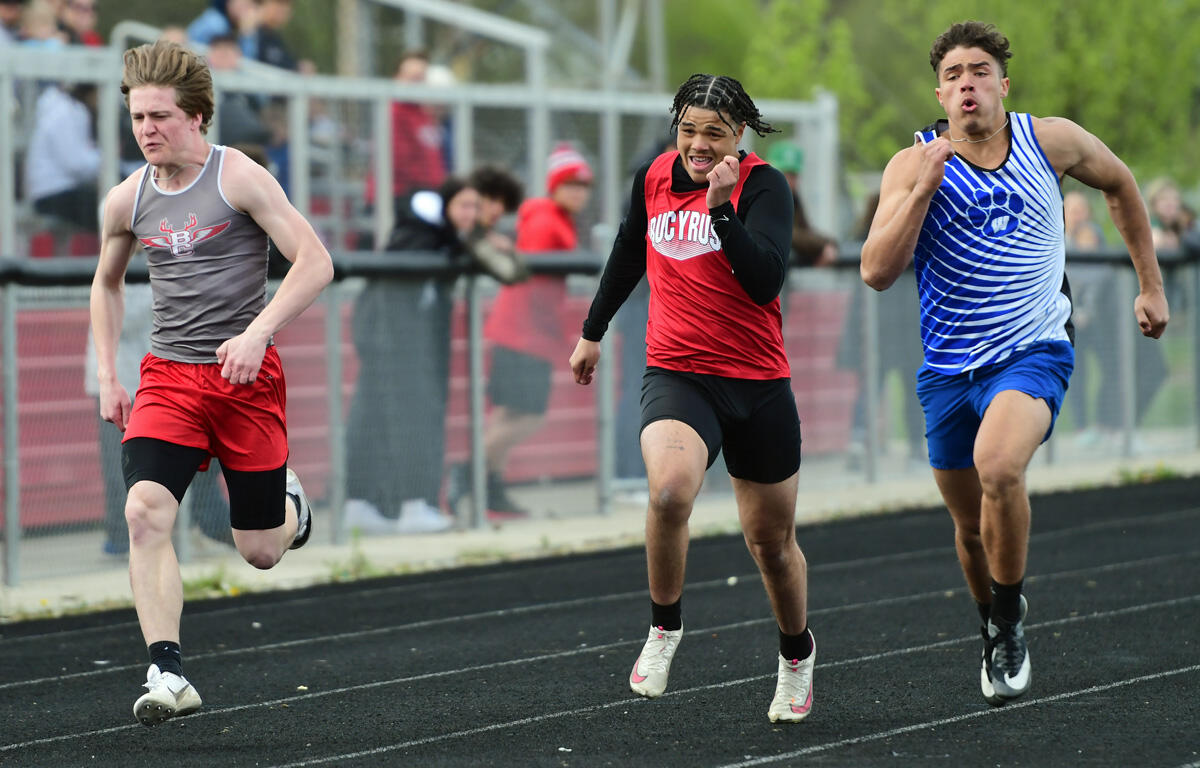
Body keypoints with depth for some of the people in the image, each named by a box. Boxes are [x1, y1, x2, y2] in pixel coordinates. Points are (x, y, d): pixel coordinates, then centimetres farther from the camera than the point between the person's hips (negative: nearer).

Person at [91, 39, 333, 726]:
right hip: (168, 377, 3)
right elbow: (107, 283, 24)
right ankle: (168, 675, -24)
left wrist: (257, 334, -24)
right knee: (145, 510, -23)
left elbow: (316, 263, -13)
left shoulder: (239, 178, -9)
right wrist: (107, 375, 15)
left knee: (261, 553, 3)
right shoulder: (127, 200, 5)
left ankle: (289, 504, 40)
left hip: (246, 374, -3)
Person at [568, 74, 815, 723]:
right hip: (676, 374, 1)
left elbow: (767, 281, -23)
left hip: (758, 384, -1)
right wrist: (593, 331, 30)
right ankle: (664, 628, -10)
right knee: (669, 489, -31)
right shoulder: (654, 177, 3)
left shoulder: (762, 185, -10)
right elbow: (629, 255, 23)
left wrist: (721, 208, -31)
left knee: (773, 542, 12)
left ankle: (796, 652, 40)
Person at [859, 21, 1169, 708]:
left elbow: (1119, 183, 17)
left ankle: (1011, 619, -10)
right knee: (972, 526, 13)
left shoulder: (1053, 141, -4)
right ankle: (996, 631, 42)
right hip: (948, 368, 2)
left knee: (997, 465, -31)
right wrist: (925, 187, -24)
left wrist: (1151, 284, 18)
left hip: (1033, 351, -2)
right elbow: (877, 272, -16)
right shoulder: (914, 165, -7)